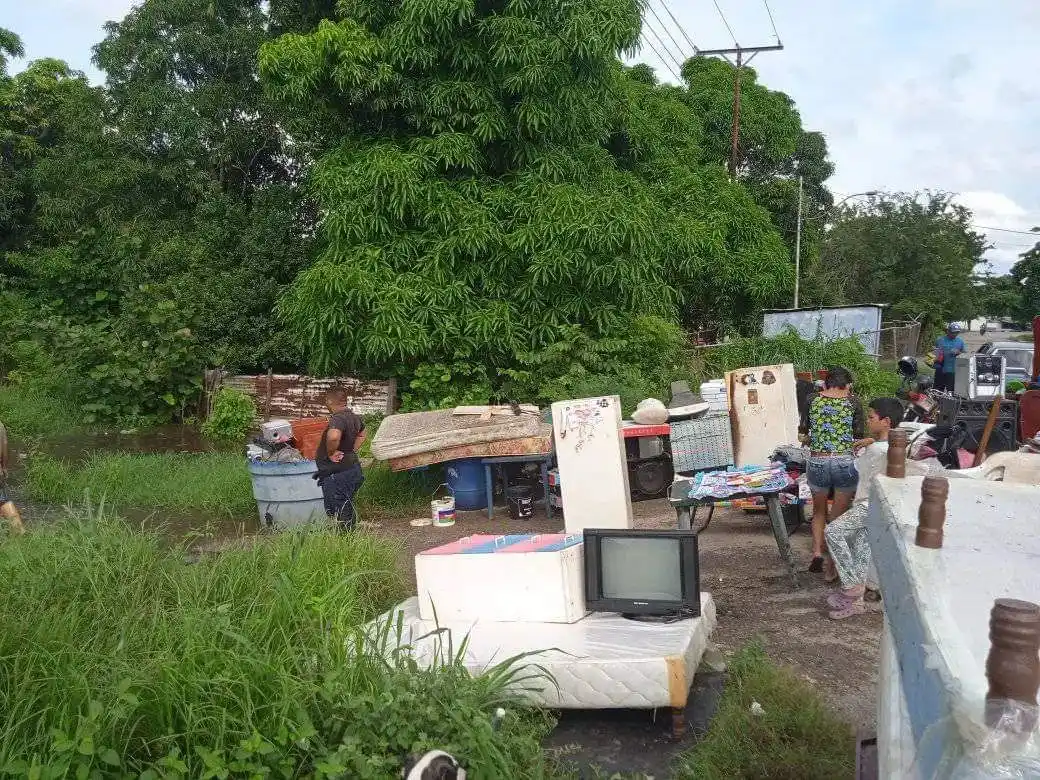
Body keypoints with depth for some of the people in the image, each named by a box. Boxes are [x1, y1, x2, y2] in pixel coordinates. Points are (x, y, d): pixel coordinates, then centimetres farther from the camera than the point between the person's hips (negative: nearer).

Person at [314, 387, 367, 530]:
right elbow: (362, 434, 29)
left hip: (338, 473, -9)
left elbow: (333, 436, -45)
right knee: (348, 509, 20)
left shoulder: (337, 419, -22)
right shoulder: (354, 417, 7)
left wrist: (330, 453, -27)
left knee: (336, 512, 0)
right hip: (354, 468, 9)